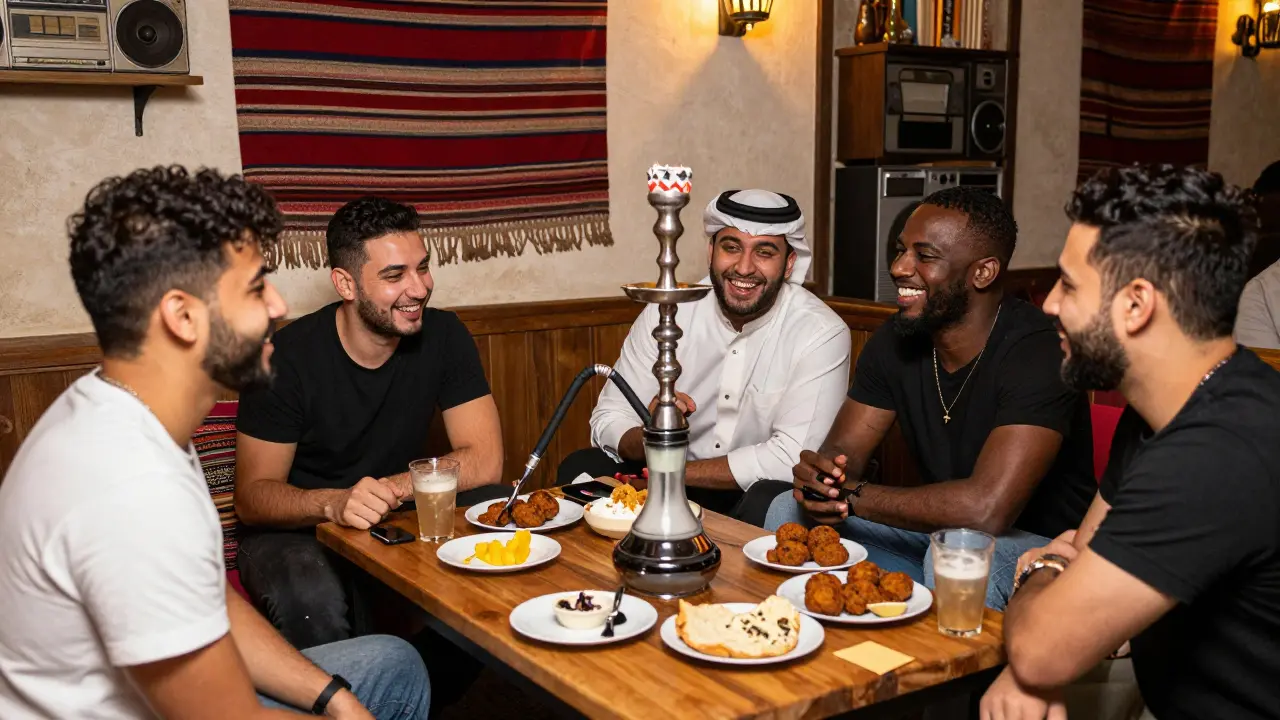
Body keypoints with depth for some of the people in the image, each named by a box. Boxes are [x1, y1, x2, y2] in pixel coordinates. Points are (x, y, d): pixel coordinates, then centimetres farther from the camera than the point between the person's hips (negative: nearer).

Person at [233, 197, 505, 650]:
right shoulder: (289, 356, -17)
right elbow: (252, 495, -15)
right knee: (312, 598, -37)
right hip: (293, 530, -4)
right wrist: (334, 503, -36)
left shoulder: (443, 336, -7)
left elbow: (485, 460, -11)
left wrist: (388, 490, -25)